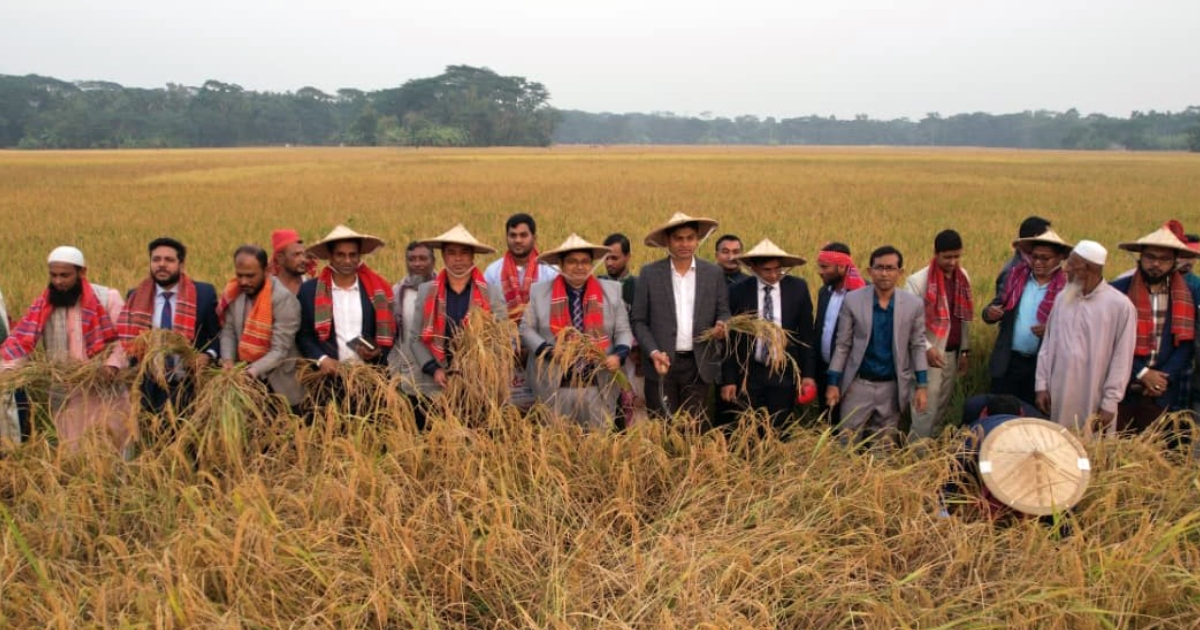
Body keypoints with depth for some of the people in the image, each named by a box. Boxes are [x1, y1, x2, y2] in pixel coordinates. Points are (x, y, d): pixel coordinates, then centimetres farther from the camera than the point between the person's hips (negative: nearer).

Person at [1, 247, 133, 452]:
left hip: (106, 390, -3)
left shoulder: (107, 297, -4)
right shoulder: (43, 305, 5)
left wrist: (113, 363, -24)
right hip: (66, 396, 3)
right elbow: (22, 339, -3)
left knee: (116, 446, 2)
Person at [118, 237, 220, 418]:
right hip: (150, 389, 2)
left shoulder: (204, 294, -1)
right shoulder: (136, 297, 7)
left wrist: (208, 356, -17)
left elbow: (218, 335, 2)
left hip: (191, 389, -2)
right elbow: (128, 339, 11)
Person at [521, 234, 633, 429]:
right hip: (555, 386, 0)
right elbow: (526, 329, 6)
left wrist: (619, 355, -12)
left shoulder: (611, 291, 6)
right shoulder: (540, 292, 4)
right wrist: (549, 350, -11)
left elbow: (623, 331, 7)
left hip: (599, 386, 1)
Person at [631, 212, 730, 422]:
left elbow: (723, 312, 10)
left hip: (699, 365, 1)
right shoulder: (650, 273, 2)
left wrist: (721, 326, -14)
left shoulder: (714, 273, 6)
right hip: (662, 364, -1)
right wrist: (653, 352, -11)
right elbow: (638, 321, 3)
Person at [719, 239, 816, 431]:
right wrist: (728, 380, -3)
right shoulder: (738, 291, -4)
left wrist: (808, 374, 2)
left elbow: (806, 334, 5)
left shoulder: (798, 288, 0)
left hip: (785, 373, 1)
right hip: (749, 373, 0)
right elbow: (730, 339, -1)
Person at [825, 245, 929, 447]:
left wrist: (921, 385, -1)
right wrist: (833, 383, -2)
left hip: (892, 387, 1)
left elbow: (917, 346, 3)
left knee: (885, 448, 11)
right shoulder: (852, 300, -6)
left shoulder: (914, 304, -3)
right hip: (858, 384, -1)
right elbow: (842, 345, -1)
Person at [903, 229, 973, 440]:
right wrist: (926, 347, -19)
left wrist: (965, 350, 13)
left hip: (953, 353, 6)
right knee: (927, 407, -6)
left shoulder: (963, 276, 6)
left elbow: (964, 316, 13)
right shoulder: (917, 281, -13)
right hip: (930, 353, -6)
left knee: (943, 407, 11)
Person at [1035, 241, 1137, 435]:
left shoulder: (1120, 305, -7)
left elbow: (1121, 360, -6)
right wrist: (1041, 385, 5)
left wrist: (1110, 403, -8)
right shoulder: (1062, 298, 7)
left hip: (1094, 401, -4)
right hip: (1058, 396, 4)